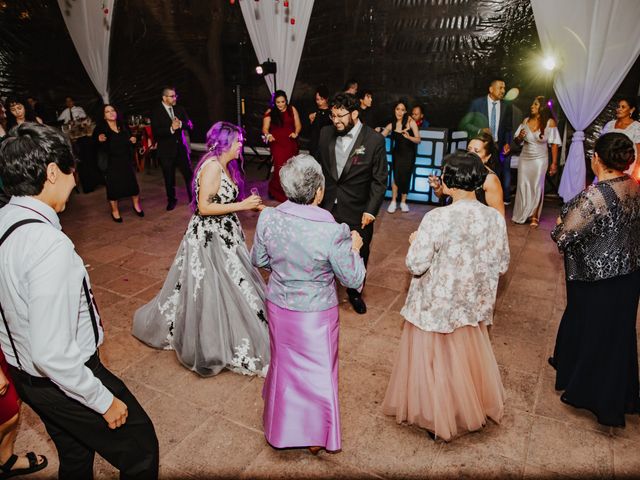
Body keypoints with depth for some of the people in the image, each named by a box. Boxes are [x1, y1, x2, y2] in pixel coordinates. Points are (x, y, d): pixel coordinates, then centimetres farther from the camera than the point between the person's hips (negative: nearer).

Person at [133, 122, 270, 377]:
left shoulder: (224, 166, 9)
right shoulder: (212, 166, -20)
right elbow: (204, 207, -23)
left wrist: (251, 206, 5)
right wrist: (241, 205, -21)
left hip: (223, 236, 10)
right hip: (209, 238, -10)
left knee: (224, 285, 19)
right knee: (213, 290, 2)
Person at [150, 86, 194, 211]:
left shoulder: (179, 109, 6)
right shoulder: (156, 112, -6)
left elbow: (190, 125, 1)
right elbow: (155, 132, -15)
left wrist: (180, 124, -19)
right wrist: (171, 129, -27)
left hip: (181, 147, 3)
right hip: (166, 150, -2)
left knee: (189, 174, 3)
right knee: (169, 178, 8)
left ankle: (193, 198, 19)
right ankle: (171, 200, 27)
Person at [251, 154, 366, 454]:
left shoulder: (268, 219, -15)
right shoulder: (333, 231, -27)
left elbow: (258, 260, 1)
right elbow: (353, 279, -15)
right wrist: (354, 248, 1)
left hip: (278, 306, 4)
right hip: (316, 314, -4)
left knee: (284, 363, 26)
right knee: (318, 370, 18)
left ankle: (281, 429, 49)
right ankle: (316, 436, 38)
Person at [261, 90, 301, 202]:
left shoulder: (292, 110, 5)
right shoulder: (270, 112, 1)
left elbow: (298, 125, 4)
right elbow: (265, 128, -4)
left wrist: (296, 133, -17)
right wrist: (268, 135, -25)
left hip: (290, 144, 2)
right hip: (277, 144, -2)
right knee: (280, 168, -12)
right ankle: (277, 192, 5)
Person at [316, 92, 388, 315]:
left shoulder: (374, 140, -11)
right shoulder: (326, 133, 0)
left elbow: (379, 179, -9)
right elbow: (319, 166, 9)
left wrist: (371, 210, -15)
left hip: (357, 212, -2)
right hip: (327, 207, 3)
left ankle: (355, 293, 38)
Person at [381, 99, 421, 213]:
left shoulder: (410, 122, -11)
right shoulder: (391, 125, -3)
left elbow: (418, 140, -15)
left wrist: (408, 137, -33)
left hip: (409, 154, -1)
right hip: (397, 154, 1)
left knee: (406, 178, 4)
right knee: (396, 176, -13)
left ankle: (403, 202, 19)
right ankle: (393, 201, -2)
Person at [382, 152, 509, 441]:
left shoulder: (437, 218, -25)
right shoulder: (495, 218, -9)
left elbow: (415, 265, -21)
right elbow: (501, 265, 0)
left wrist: (415, 242, -2)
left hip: (437, 306, -4)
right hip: (473, 305, 5)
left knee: (434, 359, 16)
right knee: (468, 356, 25)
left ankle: (437, 416, 35)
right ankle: (472, 407, 46)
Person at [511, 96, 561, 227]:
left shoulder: (550, 122, -8)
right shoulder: (526, 120, 2)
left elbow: (554, 144, -8)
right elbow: (517, 141, 10)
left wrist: (554, 163, -10)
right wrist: (519, 137, -13)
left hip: (540, 160, -3)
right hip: (524, 158, 3)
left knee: (537, 188, 2)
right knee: (523, 187, 6)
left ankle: (534, 216, 12)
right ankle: (522, 215, 19)